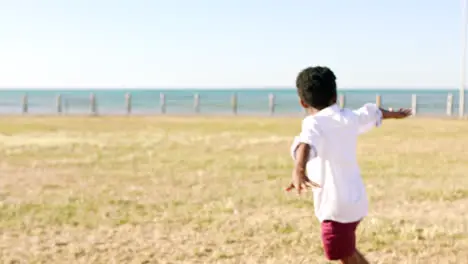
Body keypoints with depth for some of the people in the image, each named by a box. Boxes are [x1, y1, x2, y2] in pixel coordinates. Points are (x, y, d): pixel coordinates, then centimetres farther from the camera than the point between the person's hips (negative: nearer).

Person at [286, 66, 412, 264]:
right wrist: (394, 114, 51)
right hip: (355, 200, 8)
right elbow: (372, 112, 30)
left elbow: (306, 143, -35)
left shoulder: (313, 123, -12)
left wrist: (298, 171, -53)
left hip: (336, 205, -7)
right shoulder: (349, 118, 9)